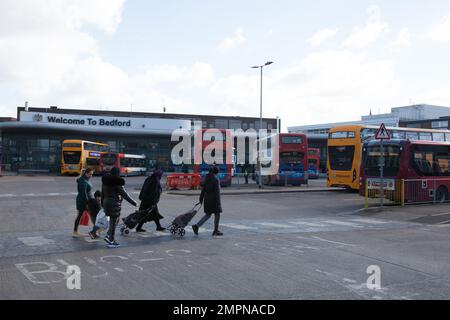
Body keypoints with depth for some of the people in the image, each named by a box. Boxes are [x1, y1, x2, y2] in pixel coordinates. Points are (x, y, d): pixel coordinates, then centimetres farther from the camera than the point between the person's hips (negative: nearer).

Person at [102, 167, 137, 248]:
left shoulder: (105, 181, 7)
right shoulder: (116, 183, -17)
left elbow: (102, 193, 16)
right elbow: (124, 194, -15)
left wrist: (102, 203, 28)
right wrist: (133, 202, -9)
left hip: (106, 202, 8)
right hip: (114, 204, -8)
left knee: (115, 220, 20)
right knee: (113, 222, 3)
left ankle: (108, 236, 10)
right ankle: (111, 241, 9)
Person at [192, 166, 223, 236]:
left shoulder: (206, 178, 7)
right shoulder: (215, 179, -13)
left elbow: (203, 189, 11)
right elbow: (217, 191, -17)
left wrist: (201, 199, 16)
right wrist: (218, 202, -16)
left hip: (207, 198, 7)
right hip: (214, 199, -7)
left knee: (207, 215, 13)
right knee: (217, 214, 8)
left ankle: (197, 225, -3)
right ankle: (216, 230, 14)